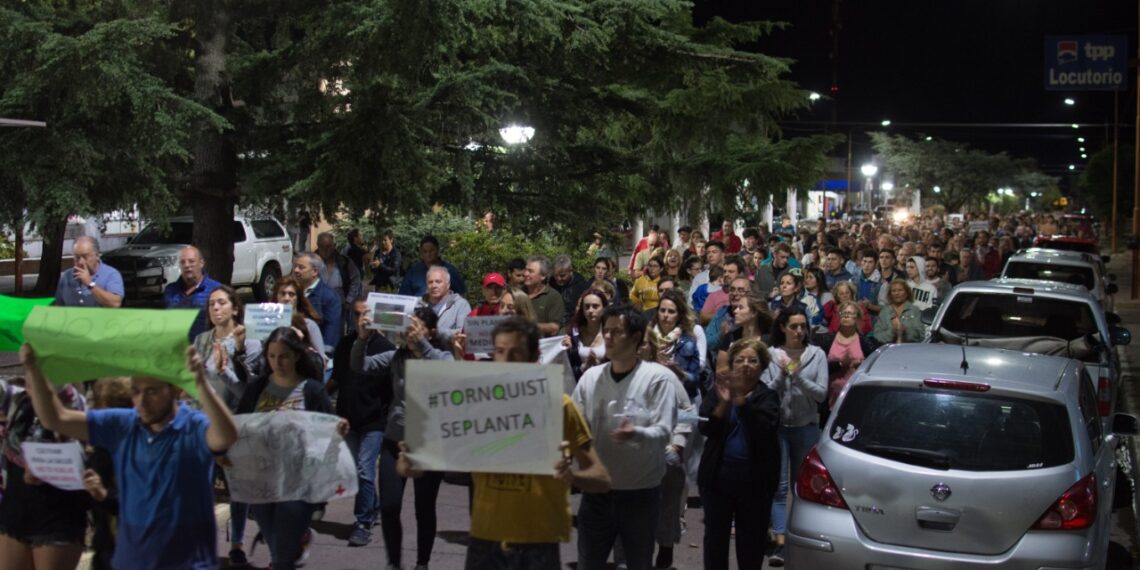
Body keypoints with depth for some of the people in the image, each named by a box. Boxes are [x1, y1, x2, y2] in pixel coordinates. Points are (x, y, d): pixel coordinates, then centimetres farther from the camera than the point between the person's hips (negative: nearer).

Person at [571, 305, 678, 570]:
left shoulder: (659, 377, -8)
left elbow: (663, 430, -17)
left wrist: (636, 433, -36)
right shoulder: (590, 377, 4)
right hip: (596, 490, 3)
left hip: (640, 492, -3)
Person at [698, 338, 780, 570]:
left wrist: (741, 400, -29)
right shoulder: (718, 392, 5)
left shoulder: (767, 396, 0)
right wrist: (723, 404, -25)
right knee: (715, 536, 8)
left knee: (751, 540, 7)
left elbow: (767, 429, -18)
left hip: (754, 479, -1)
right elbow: (705, 428, -8)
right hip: (718, 475, 1)